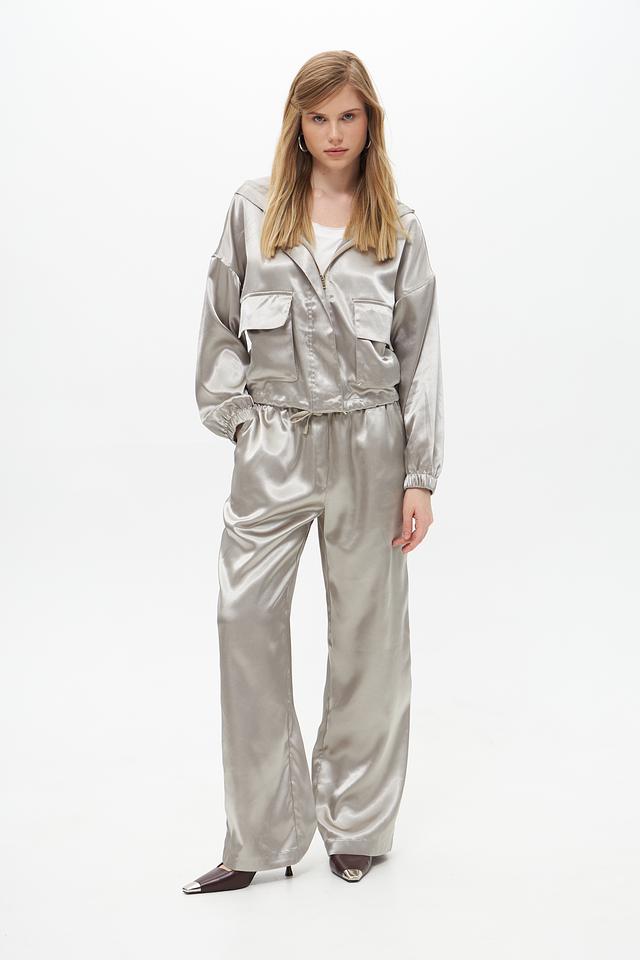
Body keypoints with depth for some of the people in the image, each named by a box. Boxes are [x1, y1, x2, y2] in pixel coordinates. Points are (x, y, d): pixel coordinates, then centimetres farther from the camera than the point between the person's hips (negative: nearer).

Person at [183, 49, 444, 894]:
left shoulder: (399, 228, 5)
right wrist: (234, 416, 0)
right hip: (273, 445, 1)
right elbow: (221, 323, 9)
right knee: (246, 620, -3)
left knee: (367, 633, 7)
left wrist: (420, 476, -2)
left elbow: (421, 354, 2)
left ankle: (356, 824, 23)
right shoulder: (253, 208, 6)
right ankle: (263, 835, 10)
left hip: (368, 442, 0)